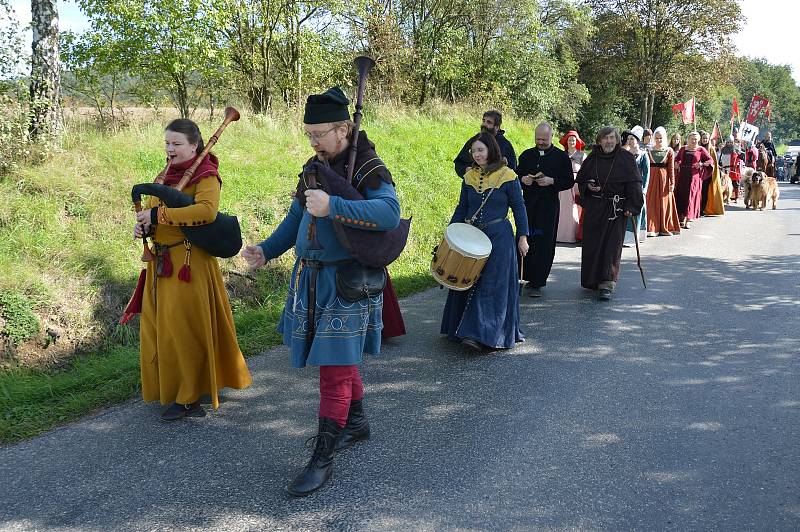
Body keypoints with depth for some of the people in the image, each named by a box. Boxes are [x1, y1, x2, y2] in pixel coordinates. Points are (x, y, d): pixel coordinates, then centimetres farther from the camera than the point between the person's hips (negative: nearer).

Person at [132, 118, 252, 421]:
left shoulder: (206, 175, -10)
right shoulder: (169, 174, 13)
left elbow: (207, 210, -29)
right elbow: (153, 208, 18)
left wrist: (158, 215, -27)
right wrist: (143, 224, -6)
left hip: (189, 263, -8)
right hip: (161, 261, 8)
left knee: (183, 330, -2)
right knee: (157, 326, 14)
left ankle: (189, 398, 11)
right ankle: (163, 386, 32)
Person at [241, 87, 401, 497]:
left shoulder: (368, 169, -12)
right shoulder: (314, 167, 11)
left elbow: (390, 212, -29)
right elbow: (296, 218, 18)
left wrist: (333, 207, -37)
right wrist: (266, 251, 5)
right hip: (309, 279, 7)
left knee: (334, 367, -5)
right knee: (340, 358, 19)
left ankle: (323, 459, 5)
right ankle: (356, 422, 39)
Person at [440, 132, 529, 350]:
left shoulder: (507, 176, -6)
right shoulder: (469, 177, 7)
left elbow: (518, 208, -2)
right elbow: (462, 208, 13)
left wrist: (522, 237, -4)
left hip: (499, 238, -5)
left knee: (492, 286, -6)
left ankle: (483, 334, -8)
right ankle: (463, 329, 22)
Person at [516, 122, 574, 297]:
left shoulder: (561, 157, 3)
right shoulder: (526, 155, 12)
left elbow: (569, 181, 2)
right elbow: (516, 175, 17)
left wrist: (552, 181, -15)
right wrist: (522, 179, -6)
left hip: (549, 205, -3)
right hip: (528, 204, 3)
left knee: (543, 245, -4)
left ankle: (536, 283, 1)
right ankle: (528, 276, 17)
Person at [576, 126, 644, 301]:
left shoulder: (626, 158, -3)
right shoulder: (592, 158, 6)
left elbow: (634, 183, -5)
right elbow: (581, 178, 16)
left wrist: (631, 207, -13)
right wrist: (588, 186, -6)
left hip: (617, 209, -3)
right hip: (594, 208, 4)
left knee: (612, 245, -6)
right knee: (592, 244, 7)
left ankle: (607, 284, -6)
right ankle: (593, 280, 22)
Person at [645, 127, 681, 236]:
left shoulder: (669, 151, 2)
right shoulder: (649, 151, 5)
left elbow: (671, 168, -1)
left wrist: (672, 183, -7)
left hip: (664, 179, -1)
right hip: (652, 179, 1)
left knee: (664, 202, 4)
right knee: (652, 203, 0)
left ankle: (665, 227, 11)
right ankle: (652, 228, 4)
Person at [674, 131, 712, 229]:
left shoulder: (701, 150, 3)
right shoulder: (683, 149, 11)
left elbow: (711, 160, 2)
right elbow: (676, 159, 24)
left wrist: (702, 164, -13)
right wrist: (676, 163, 3)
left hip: (694, 176, -3)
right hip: (682, 175, 3)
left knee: (691, 197, -5)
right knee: (681, 196, 2)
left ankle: (688, 220, -3)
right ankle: (683, 218, 16)